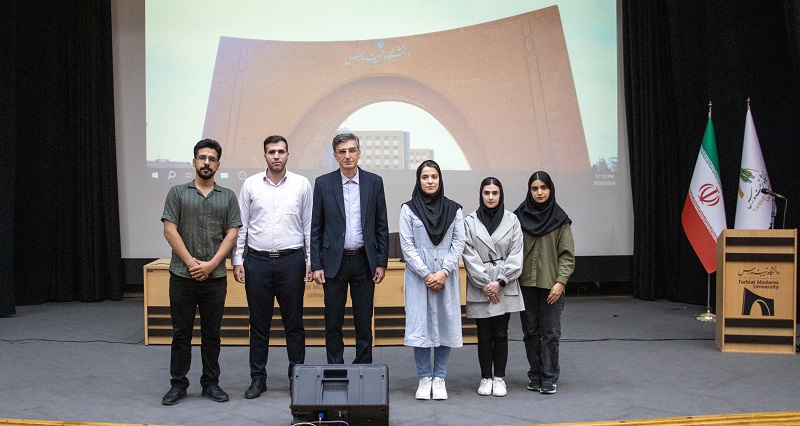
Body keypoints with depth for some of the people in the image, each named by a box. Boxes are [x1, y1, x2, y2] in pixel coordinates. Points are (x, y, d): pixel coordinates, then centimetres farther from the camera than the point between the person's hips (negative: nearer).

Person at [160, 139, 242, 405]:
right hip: (182, 276, -1)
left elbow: (232, 233, 1)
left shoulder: (227, 196, 7)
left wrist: (211, 263, -10)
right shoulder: (178, 193, 4)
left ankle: (211, 383, 20)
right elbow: (170, 230, -3)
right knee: (181, 333, 6)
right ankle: (178, 385, 16)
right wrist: (191, 262, -11)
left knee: (212, 333, 9)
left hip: (215, 277, 1)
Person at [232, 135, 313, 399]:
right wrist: (237, 260, 1)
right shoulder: (251, 184, 4)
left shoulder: (302, 184, 3)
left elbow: (309, 226, 5)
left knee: (294, 322, 6)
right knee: (259, 323, 8)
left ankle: (297, 375, 18)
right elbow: (241, 226, 6)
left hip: (291, 261, -1)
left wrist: (311, 261, 1)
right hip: (257, 261, 1)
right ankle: (258, 378, 18)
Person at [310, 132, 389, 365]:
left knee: (364, 321, 8)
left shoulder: (374, 182, 2)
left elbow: (381, 226, 5)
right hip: (334, 261, -1)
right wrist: (316, 265, -3)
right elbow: (316, 228, 2)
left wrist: (381, 263, 0)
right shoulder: (323, 183, 0)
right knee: (333, 322, 6)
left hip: (364, 261, 1)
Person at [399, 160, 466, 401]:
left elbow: (459, 243, 3)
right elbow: (407, 246, -2)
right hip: (418, 277, -1)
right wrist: (426, 274, -9)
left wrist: (444, 272, -9)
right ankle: (424, 378, 8)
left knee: (446, 324, 1)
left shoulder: (453, 209, 8)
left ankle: (439, 379, 10)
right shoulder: (408, 209, 3)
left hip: (446, 277, 2)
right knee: (419, 325, -3)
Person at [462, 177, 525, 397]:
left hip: (505, 288, 0)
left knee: (500, 334, 5)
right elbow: (470, 256, -3)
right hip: (479, 288, 0)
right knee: (484, 335, 7)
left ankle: (499, 378, 16)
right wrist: (485, 283, -10)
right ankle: (485, 378, 18)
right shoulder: (470, 221, 0)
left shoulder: (512, 220, 3)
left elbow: (516, 255, 0)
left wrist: (500, 282, -9)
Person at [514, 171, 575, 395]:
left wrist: (560, 282, -10)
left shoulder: (560, 219, 1)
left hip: (551, 285, -1)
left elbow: (567, 254, -1)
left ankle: (549, 378, 7)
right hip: (526, 284, 2)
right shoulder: (519, 216, 4)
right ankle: (535, 375, 19)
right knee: (530, 331, 8)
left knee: (550, 332, -3)